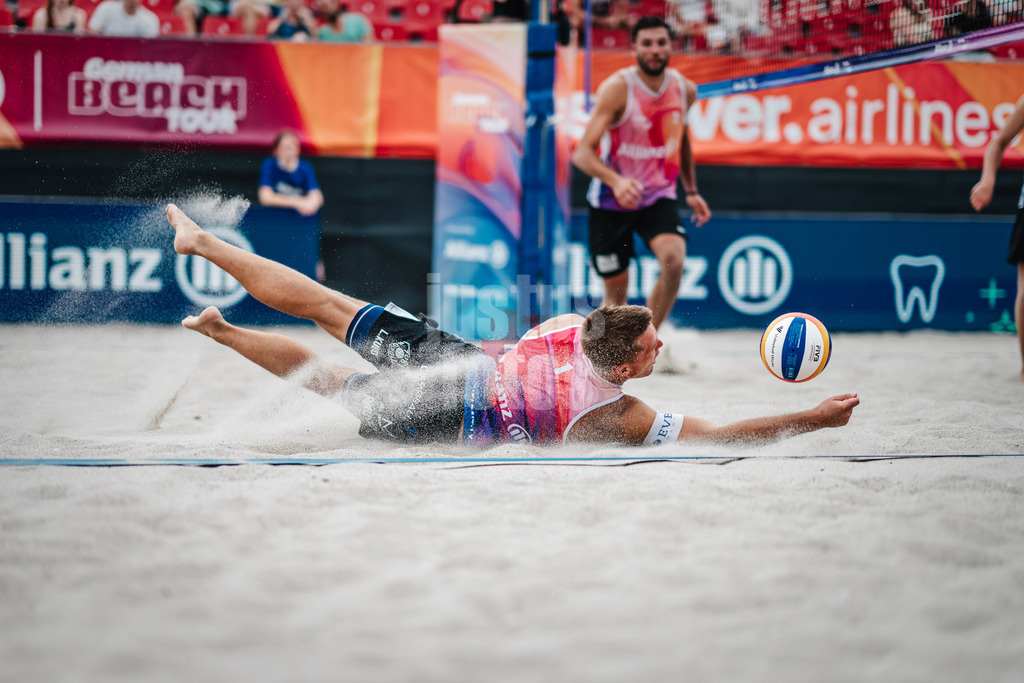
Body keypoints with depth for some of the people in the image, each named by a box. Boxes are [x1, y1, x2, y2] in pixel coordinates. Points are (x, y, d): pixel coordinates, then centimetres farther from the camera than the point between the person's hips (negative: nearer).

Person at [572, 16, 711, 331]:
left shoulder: (685, 89, -3)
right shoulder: (616, 89, -19)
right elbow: (583, 153, -25)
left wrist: (691, 191, 16)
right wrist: (616, 181, -43)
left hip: (659, 197, 3)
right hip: (611, 201, -3)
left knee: (674, 260, -26)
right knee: (616, 289, 5)